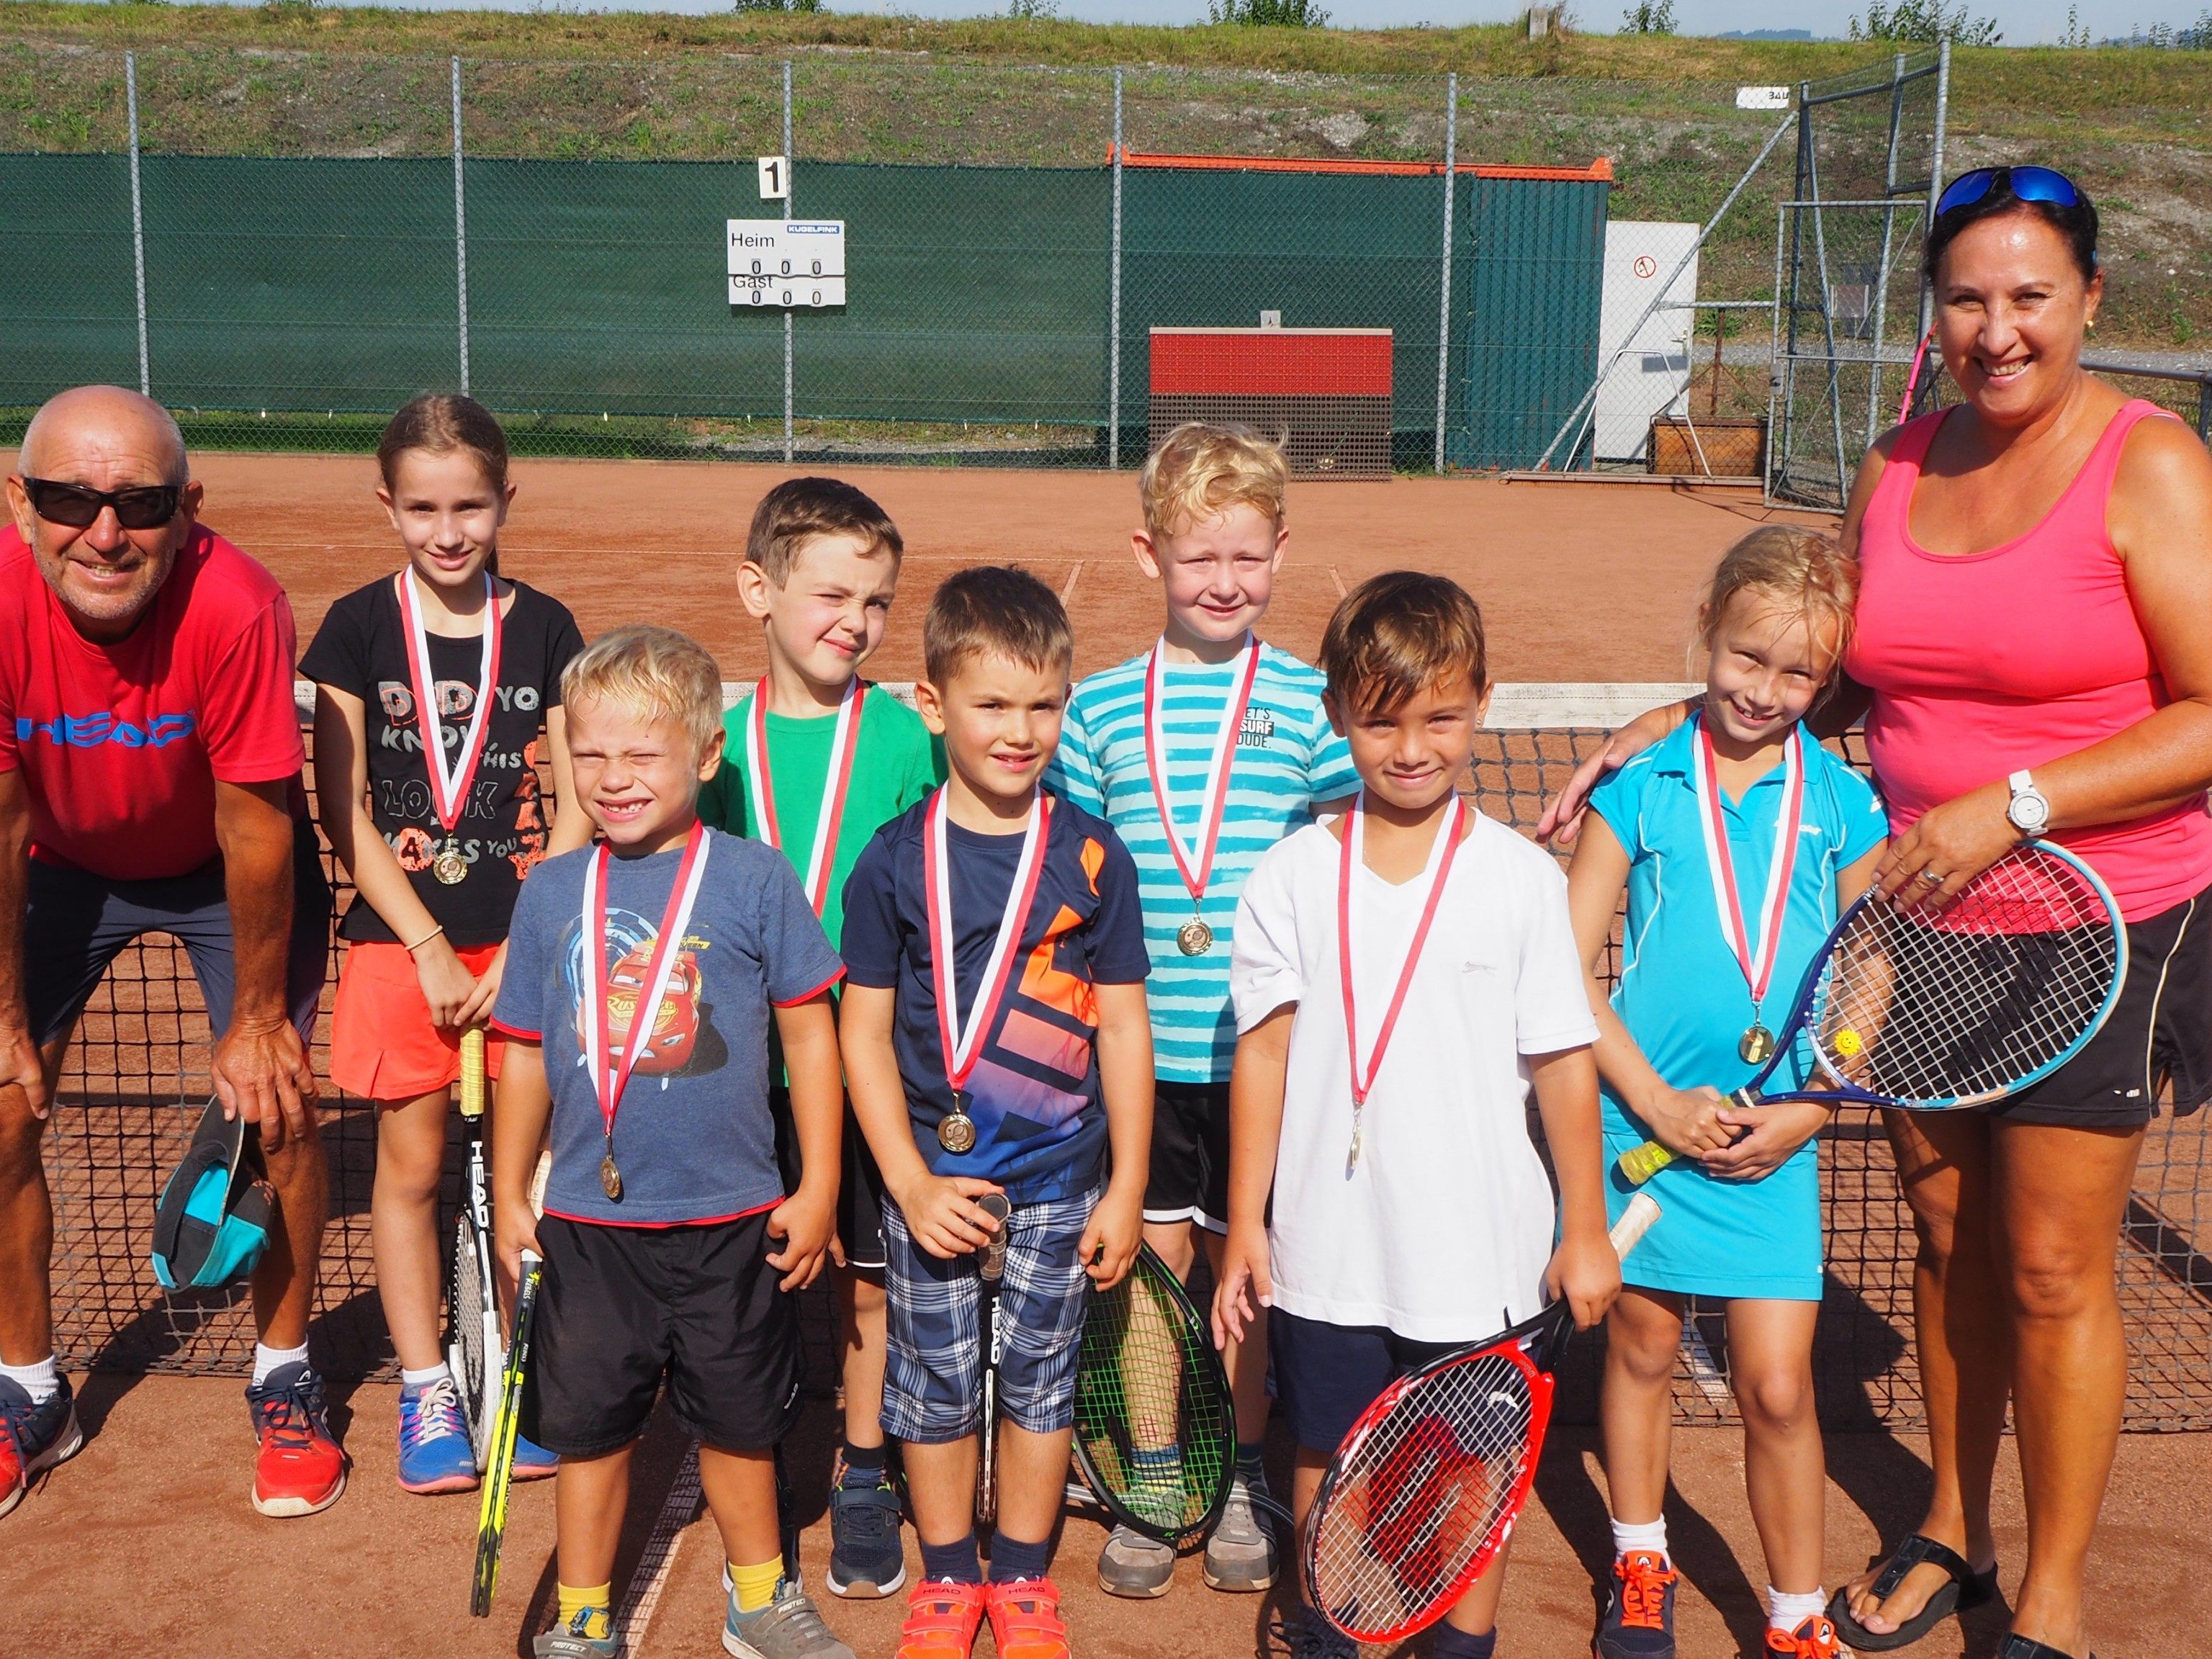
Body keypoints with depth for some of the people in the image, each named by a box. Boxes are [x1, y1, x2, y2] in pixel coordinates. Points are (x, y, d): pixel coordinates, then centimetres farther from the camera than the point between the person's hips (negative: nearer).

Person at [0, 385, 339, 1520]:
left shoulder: (236, 609, -36)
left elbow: (254, 831, -25)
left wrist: (258, 1021, -16)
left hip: (225, 863, -2)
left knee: (277, 1108, -8)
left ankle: (284, 1382, 16)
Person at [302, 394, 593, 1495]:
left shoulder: (544, 629, 0)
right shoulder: (359, 629, -2)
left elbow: (576, 810, 0)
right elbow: (344, 813, -3)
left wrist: (522, 950, -8)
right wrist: (430, 947, -9)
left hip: (526, 944, 1)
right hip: (400, 939, 0)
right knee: (410, 1163, 6)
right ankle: (425, 1392, 21)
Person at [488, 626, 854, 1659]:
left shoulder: (754, 879, -7)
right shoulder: (550, 893, 0)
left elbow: (809, 1030, -2)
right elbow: (525, 1056, 9)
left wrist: (818, 1187, -2)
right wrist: (510, 1198, 10)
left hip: (730, 1221, -1)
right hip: (588, 1222, 2)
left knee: (739, 1420, 15)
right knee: (588, 1425, 13)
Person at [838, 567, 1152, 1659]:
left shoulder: (1093, 857, -5)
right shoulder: (894, 862, -7)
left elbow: (1123, 1026, 0)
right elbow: (864, 1031, -4)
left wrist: (1124, 1189, 0)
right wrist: (910, 1184, -10)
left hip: (1058, 1178, 1)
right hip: (930, 1178, 0)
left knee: (1039, 1375, 12)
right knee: (935, 1381, 11)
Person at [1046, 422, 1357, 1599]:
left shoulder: (1310, 703, 0)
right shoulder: (1099, 708, 3)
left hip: (1265, 1049, -1)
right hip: (1137, 1046, 1)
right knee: (1152, 1262, 8)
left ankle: (1242, 1477, 32)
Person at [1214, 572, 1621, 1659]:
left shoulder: (1521, 877, -4)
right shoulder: (1291, 878, -1)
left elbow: (1563, 1061, 1)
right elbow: (1262, 1052, 2)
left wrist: (1585, 1232, 4)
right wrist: (1246, 1227, 3)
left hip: (1481, 1247, -1)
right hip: (1328, 1248, 1)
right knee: (1328, 1458, 14)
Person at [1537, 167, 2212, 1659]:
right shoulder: (1897, 466, 5)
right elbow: (1834, 679, 15)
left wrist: (2010, 808, -22)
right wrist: (1684, 723, 2)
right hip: (1916, 916, 5)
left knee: (2053, 1267, 3)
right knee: (1948, 1238, 15)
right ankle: (1950, 1535, 34)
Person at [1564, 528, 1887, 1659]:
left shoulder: (1845, 808, 0)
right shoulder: (1639, 788, -3)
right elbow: (1569, 970, -3)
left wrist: (1806, 1114, -9)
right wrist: (1658, 1102, -10)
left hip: (1773, 1141, 0)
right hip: (1642, 1118, 0)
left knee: (1776, 1388, 0)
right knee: (1642, 1346, 14)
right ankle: (1640, 1567, 35)